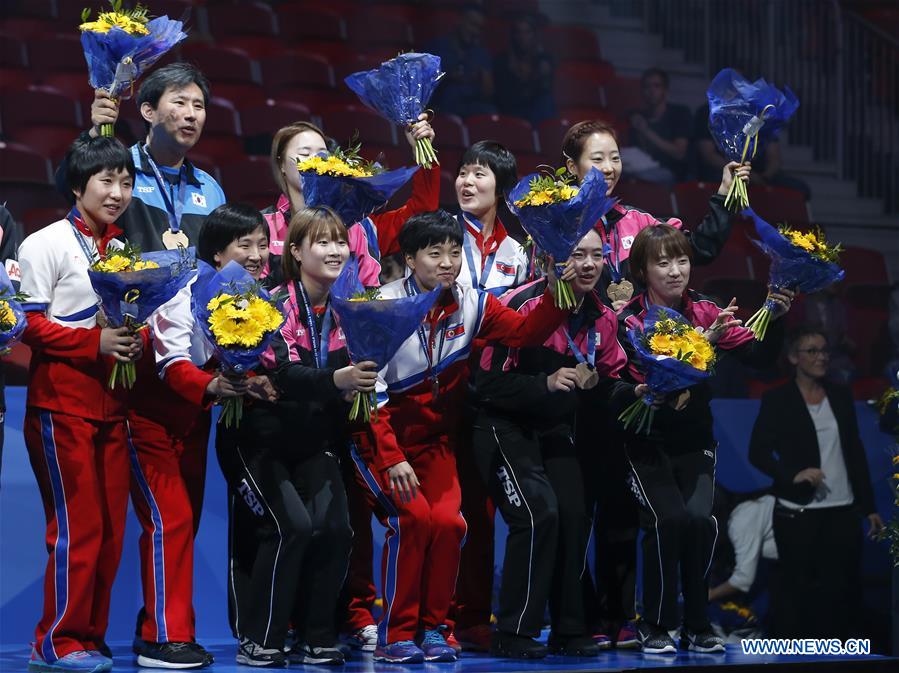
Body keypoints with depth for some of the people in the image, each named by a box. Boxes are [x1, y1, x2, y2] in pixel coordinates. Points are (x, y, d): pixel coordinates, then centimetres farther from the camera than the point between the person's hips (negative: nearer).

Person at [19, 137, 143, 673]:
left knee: (111, 528, 7)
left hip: (110, 405, 7)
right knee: (78, 527, -7)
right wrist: (94, 342, -19)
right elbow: (29, 325, -11)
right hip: (62, 406, -7)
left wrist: (136, 342, -1)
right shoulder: (47, 244, -5)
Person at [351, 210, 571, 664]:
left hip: (435, 440, 4)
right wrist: (392, 459, -25)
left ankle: (431, 627, 0)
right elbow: (370, 393, -19)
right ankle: (395, 633, -10)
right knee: (412, 518, -22)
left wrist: (556, 292, -28)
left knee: (448, 521, -17)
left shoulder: (471, 305, -1)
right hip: (380, 438, -4)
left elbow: (526, 331, -13)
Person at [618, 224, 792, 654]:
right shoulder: (630, 320, -11)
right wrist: (704, 340, -37)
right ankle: (655, 626, -5)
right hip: (647, 444, -2)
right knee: (669, 519, -22)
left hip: (694, 443, 2)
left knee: (701, 519, -19)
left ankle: (697, 626, -2)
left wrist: (775, 319, -27)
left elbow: (759, 356, -9)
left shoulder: (703, 311, -1)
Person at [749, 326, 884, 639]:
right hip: (798, 512, -4)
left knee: (844, 587, 2)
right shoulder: (777, 400, -2)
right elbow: (758, 452, -5)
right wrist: (793, 475, -21)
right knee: (797, 587, 1)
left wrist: (869, 506, 12)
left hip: (842, 511, 4)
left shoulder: (841, 396, 10)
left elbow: (856, 452, 14)